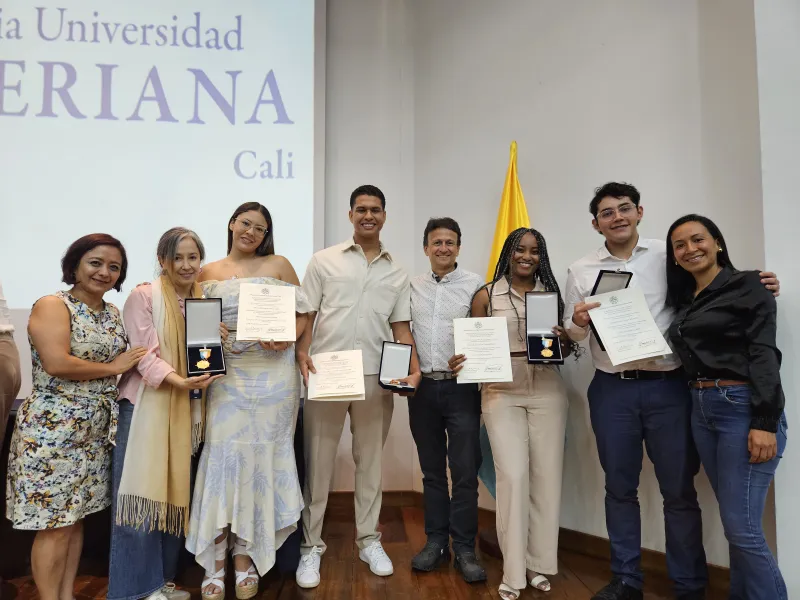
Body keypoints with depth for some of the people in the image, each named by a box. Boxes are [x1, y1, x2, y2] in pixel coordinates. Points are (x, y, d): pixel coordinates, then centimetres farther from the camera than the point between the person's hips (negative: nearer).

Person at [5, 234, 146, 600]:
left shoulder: (113, 313, 10)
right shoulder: (52, 306, -11)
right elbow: (56, 364, -22)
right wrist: (113, 368, -13)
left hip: (97, 430, 7)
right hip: (52, 429, -7)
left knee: (76, 517, 15)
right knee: (55, 524, 2)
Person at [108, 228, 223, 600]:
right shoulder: (143, 297, -5)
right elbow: (145, 356, -13)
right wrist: (180, 382, -26)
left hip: (185, 409, 6)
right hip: (145, 404, -5)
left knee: (174, 494, 11)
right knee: (142, 494, -4)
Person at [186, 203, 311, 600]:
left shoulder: (279, 265, 7)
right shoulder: (209, 273, 11)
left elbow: (302, 314, 5)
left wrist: (286, 339, -13)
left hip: (273, 373, 0)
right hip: (227, 375, 1)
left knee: (261, 457, 3)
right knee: (224, 456, -5)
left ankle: (245, 557, 17)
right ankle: (216, 563, 7)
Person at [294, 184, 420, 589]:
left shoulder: (397, 273, 11)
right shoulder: (324, 261, 4)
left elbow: (401, 328, 11)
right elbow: (306, 316, 3)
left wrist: (414, 369, -3)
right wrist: (302, 353, -13)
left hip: (376, 378, 3)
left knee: (370, 460, 13)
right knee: (318, 462, 5)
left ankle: (369, 540, 28)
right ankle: (311, 545, 20)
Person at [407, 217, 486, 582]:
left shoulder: (475, 285, -1)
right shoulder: (412, 286, 9)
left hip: (461, 387, -3)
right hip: (422, 387, 3)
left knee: (465, 471, -1)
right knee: (432, 470, 12)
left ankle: (464, 548, 13)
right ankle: (436, 542, 24)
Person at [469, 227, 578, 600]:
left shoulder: (551, 293, 8)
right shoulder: (486, 295, 3)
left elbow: (566, 349, 11)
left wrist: (563, 339, -11)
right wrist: (461, 362, -16)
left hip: (547, 393, 2)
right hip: (501, 394, -2)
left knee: (546, 476, 6)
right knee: (512, 477, -7)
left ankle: (539, 563, 23)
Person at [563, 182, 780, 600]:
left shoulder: (669, 256, 3)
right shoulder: (581, 271, 6)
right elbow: (572, 334, 8)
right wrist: (578, 322, -15)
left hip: (668, 387, -1)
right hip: (612, 390, 1)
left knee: (679, 490, 6)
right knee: (619, 487, 11)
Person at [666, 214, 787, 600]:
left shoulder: (747, 286, -3)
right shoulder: (682, 300, 16)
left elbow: (764, 354, -12)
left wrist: (764, 422, -19)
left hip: (743, 409, -6)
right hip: (701, 410, 6)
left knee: (741, 526, -6)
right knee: (735, 522, 13)